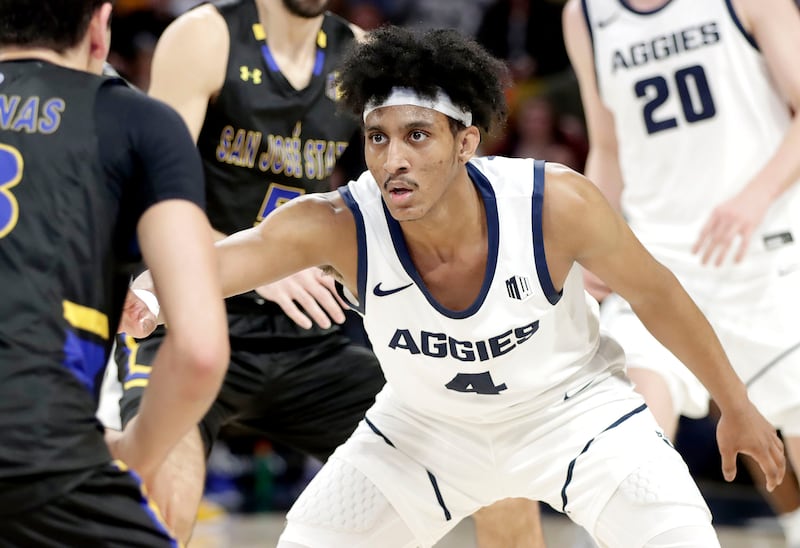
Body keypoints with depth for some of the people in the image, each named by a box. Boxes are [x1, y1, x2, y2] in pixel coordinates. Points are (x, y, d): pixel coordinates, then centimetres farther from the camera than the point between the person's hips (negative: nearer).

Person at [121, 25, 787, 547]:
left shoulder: (556, 203, -31)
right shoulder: (338, 226, -29)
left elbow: (654, 293, -13)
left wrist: (736, 405, -2)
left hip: (573, 408, -1)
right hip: (426, 425, 2)